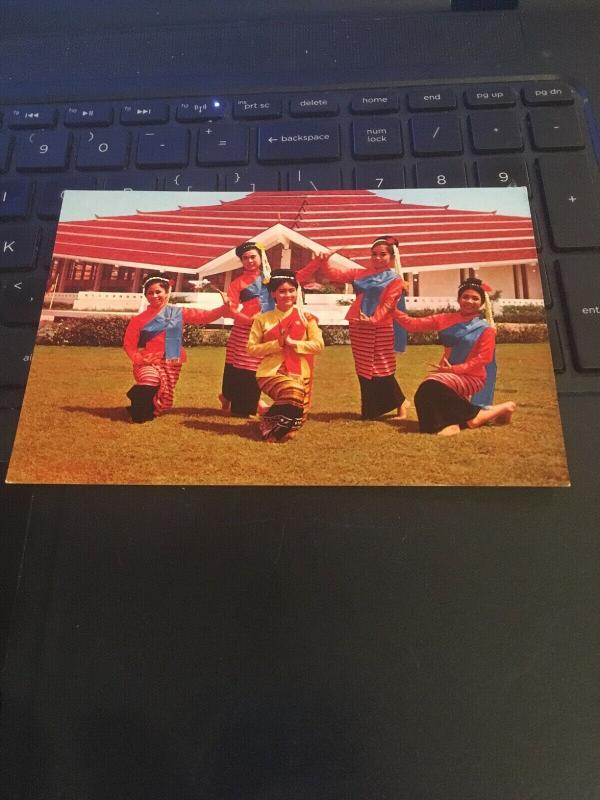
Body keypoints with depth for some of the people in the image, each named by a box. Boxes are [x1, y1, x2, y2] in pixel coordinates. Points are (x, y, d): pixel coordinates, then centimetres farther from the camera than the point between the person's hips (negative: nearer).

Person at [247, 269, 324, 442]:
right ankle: (269, 425, -7)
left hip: (299, 374, 3)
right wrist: (277, 344, -13)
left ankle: (280, 429, 31)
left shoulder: (305, 318, 5)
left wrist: (292, 343, -15)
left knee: (297, 416, -5)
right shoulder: (263, 319, 4)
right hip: (271, 372, -3)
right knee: (293, 392, -32)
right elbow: (251, 348, 1)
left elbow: (318, 345, -3)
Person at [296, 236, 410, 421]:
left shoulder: (395, 281, 0)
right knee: (364, 371, 9)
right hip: (358, 328, 5)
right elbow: (335, 274, 12)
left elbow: (387, 305, -14)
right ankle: (370, 410, 19)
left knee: (382, 371, -3)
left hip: (380, 330, -5)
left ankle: (400, 403, 15)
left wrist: (373, 319, -31)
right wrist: (323, 262, -6)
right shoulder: (361, 273, 15)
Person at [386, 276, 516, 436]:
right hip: (450, 373, 5)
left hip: (471, 376, -5)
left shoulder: (485, 329, -2)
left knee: (434, 386, -29)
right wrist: (392, 310, -9)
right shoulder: (447, 320, 8)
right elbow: (414, 324, 2)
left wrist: (454, 369, -19)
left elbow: (483, 358, -10)